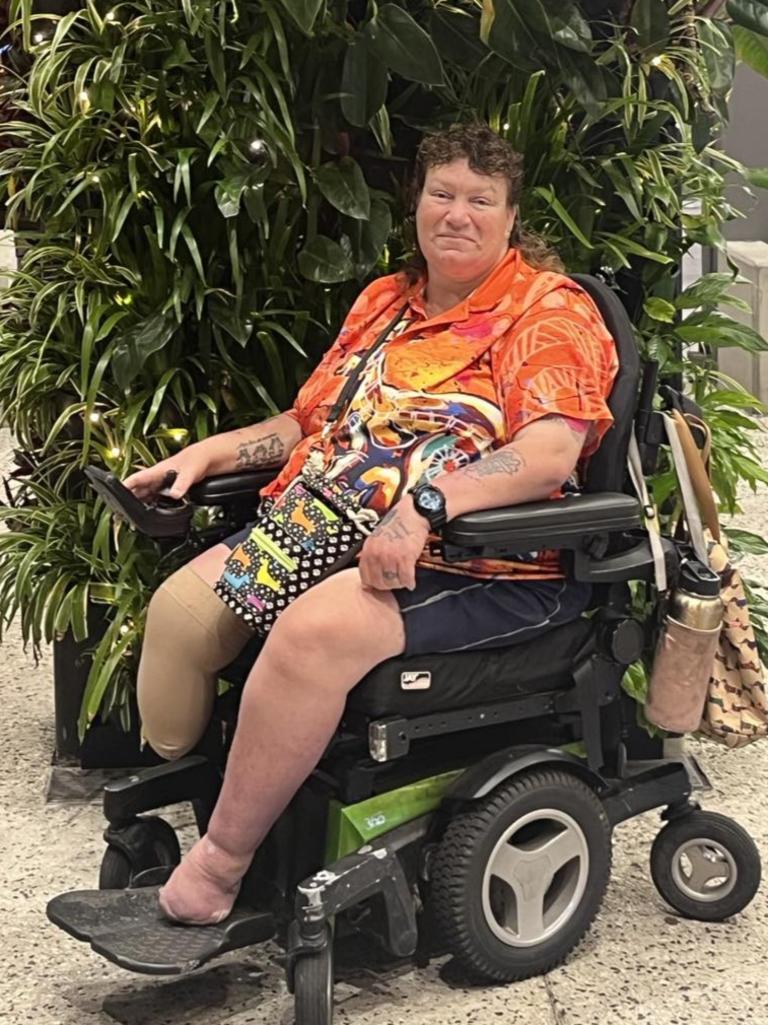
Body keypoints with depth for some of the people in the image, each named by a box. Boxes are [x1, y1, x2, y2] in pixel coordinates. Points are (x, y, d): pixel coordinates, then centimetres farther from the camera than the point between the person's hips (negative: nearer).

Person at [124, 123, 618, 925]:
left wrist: (425, 503, -30)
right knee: (181, 604, -13)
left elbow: (550, 454, -17)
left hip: (478, 566, -7)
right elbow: (310, 423, 26)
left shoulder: (550, 309, -2)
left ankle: (214, 876, -20)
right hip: (326, 530, 7)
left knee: (314, 629, -33)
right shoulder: (384, 301, 19)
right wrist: (207, 453, 12)